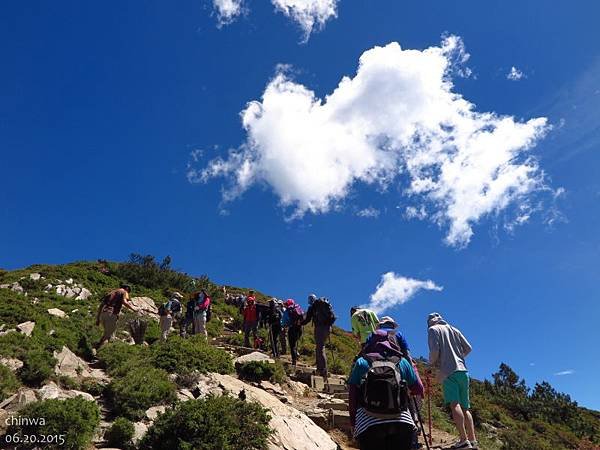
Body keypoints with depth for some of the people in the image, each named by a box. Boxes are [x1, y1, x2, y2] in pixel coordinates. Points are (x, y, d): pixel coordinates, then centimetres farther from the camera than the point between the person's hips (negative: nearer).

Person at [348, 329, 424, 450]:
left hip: (368, 425, -1)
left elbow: (352, 397, 10)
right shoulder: (402, 362, 13)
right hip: (402, 423, 1)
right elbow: (419, 390, 22)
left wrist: (353, 424, 21)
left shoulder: (361, 363, 10)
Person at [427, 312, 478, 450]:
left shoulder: (433, 329, 2)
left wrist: (432, 362, 8)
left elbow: (435, 350, -10)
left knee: (454, 404, -14)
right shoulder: (454, 329, 19)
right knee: (465, 407, 9)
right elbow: (468, 348, 16)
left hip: (448, 371, -6)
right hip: (462, 370, 7)